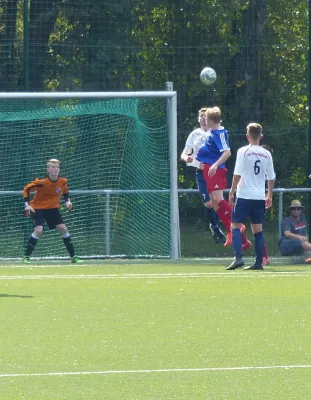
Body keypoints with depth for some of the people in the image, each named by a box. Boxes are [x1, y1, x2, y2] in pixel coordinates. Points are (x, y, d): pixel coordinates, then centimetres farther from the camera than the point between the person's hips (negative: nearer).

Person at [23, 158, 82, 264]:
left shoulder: (63, 181, -11)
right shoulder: (42, 182, -25)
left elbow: (65, 192, 13)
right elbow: (26, 189, -14)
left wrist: (67, 201, -3)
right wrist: (27, 205, -20)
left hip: (53, 208, 4)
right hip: (38, 208, -4)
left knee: (63, 229, -4)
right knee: (38, 230, -22)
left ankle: (73, 256, 4)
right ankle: (26, 256, -9)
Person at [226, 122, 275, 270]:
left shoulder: (243, 151, -7)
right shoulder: (266, 154, 7)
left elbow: (237, 174, -12)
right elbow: (271, 178, 12)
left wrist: (232, 192, -3)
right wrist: (269, 196, 22)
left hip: (244, 196, -4)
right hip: (260, 197, 4)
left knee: (235, 226, 0)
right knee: (258, 229, 8)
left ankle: (238, 258, -16)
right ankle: (259, 262, 5)